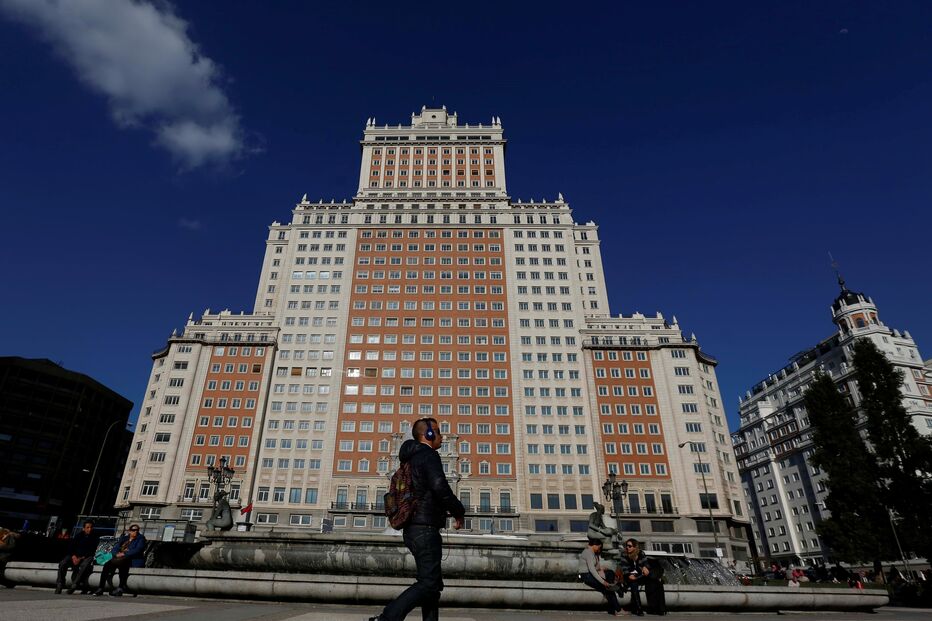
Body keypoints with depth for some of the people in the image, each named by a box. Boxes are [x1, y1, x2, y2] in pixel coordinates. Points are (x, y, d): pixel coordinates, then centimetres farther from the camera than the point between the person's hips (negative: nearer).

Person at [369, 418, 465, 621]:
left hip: (412, 529, 10)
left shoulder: (411, 459, 19)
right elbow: (440, 488, -24)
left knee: (433, 583, 13)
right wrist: (459, 512, -9)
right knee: (428, 583, -9)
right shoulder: (428, 455, -10)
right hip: (425, 529, -10)